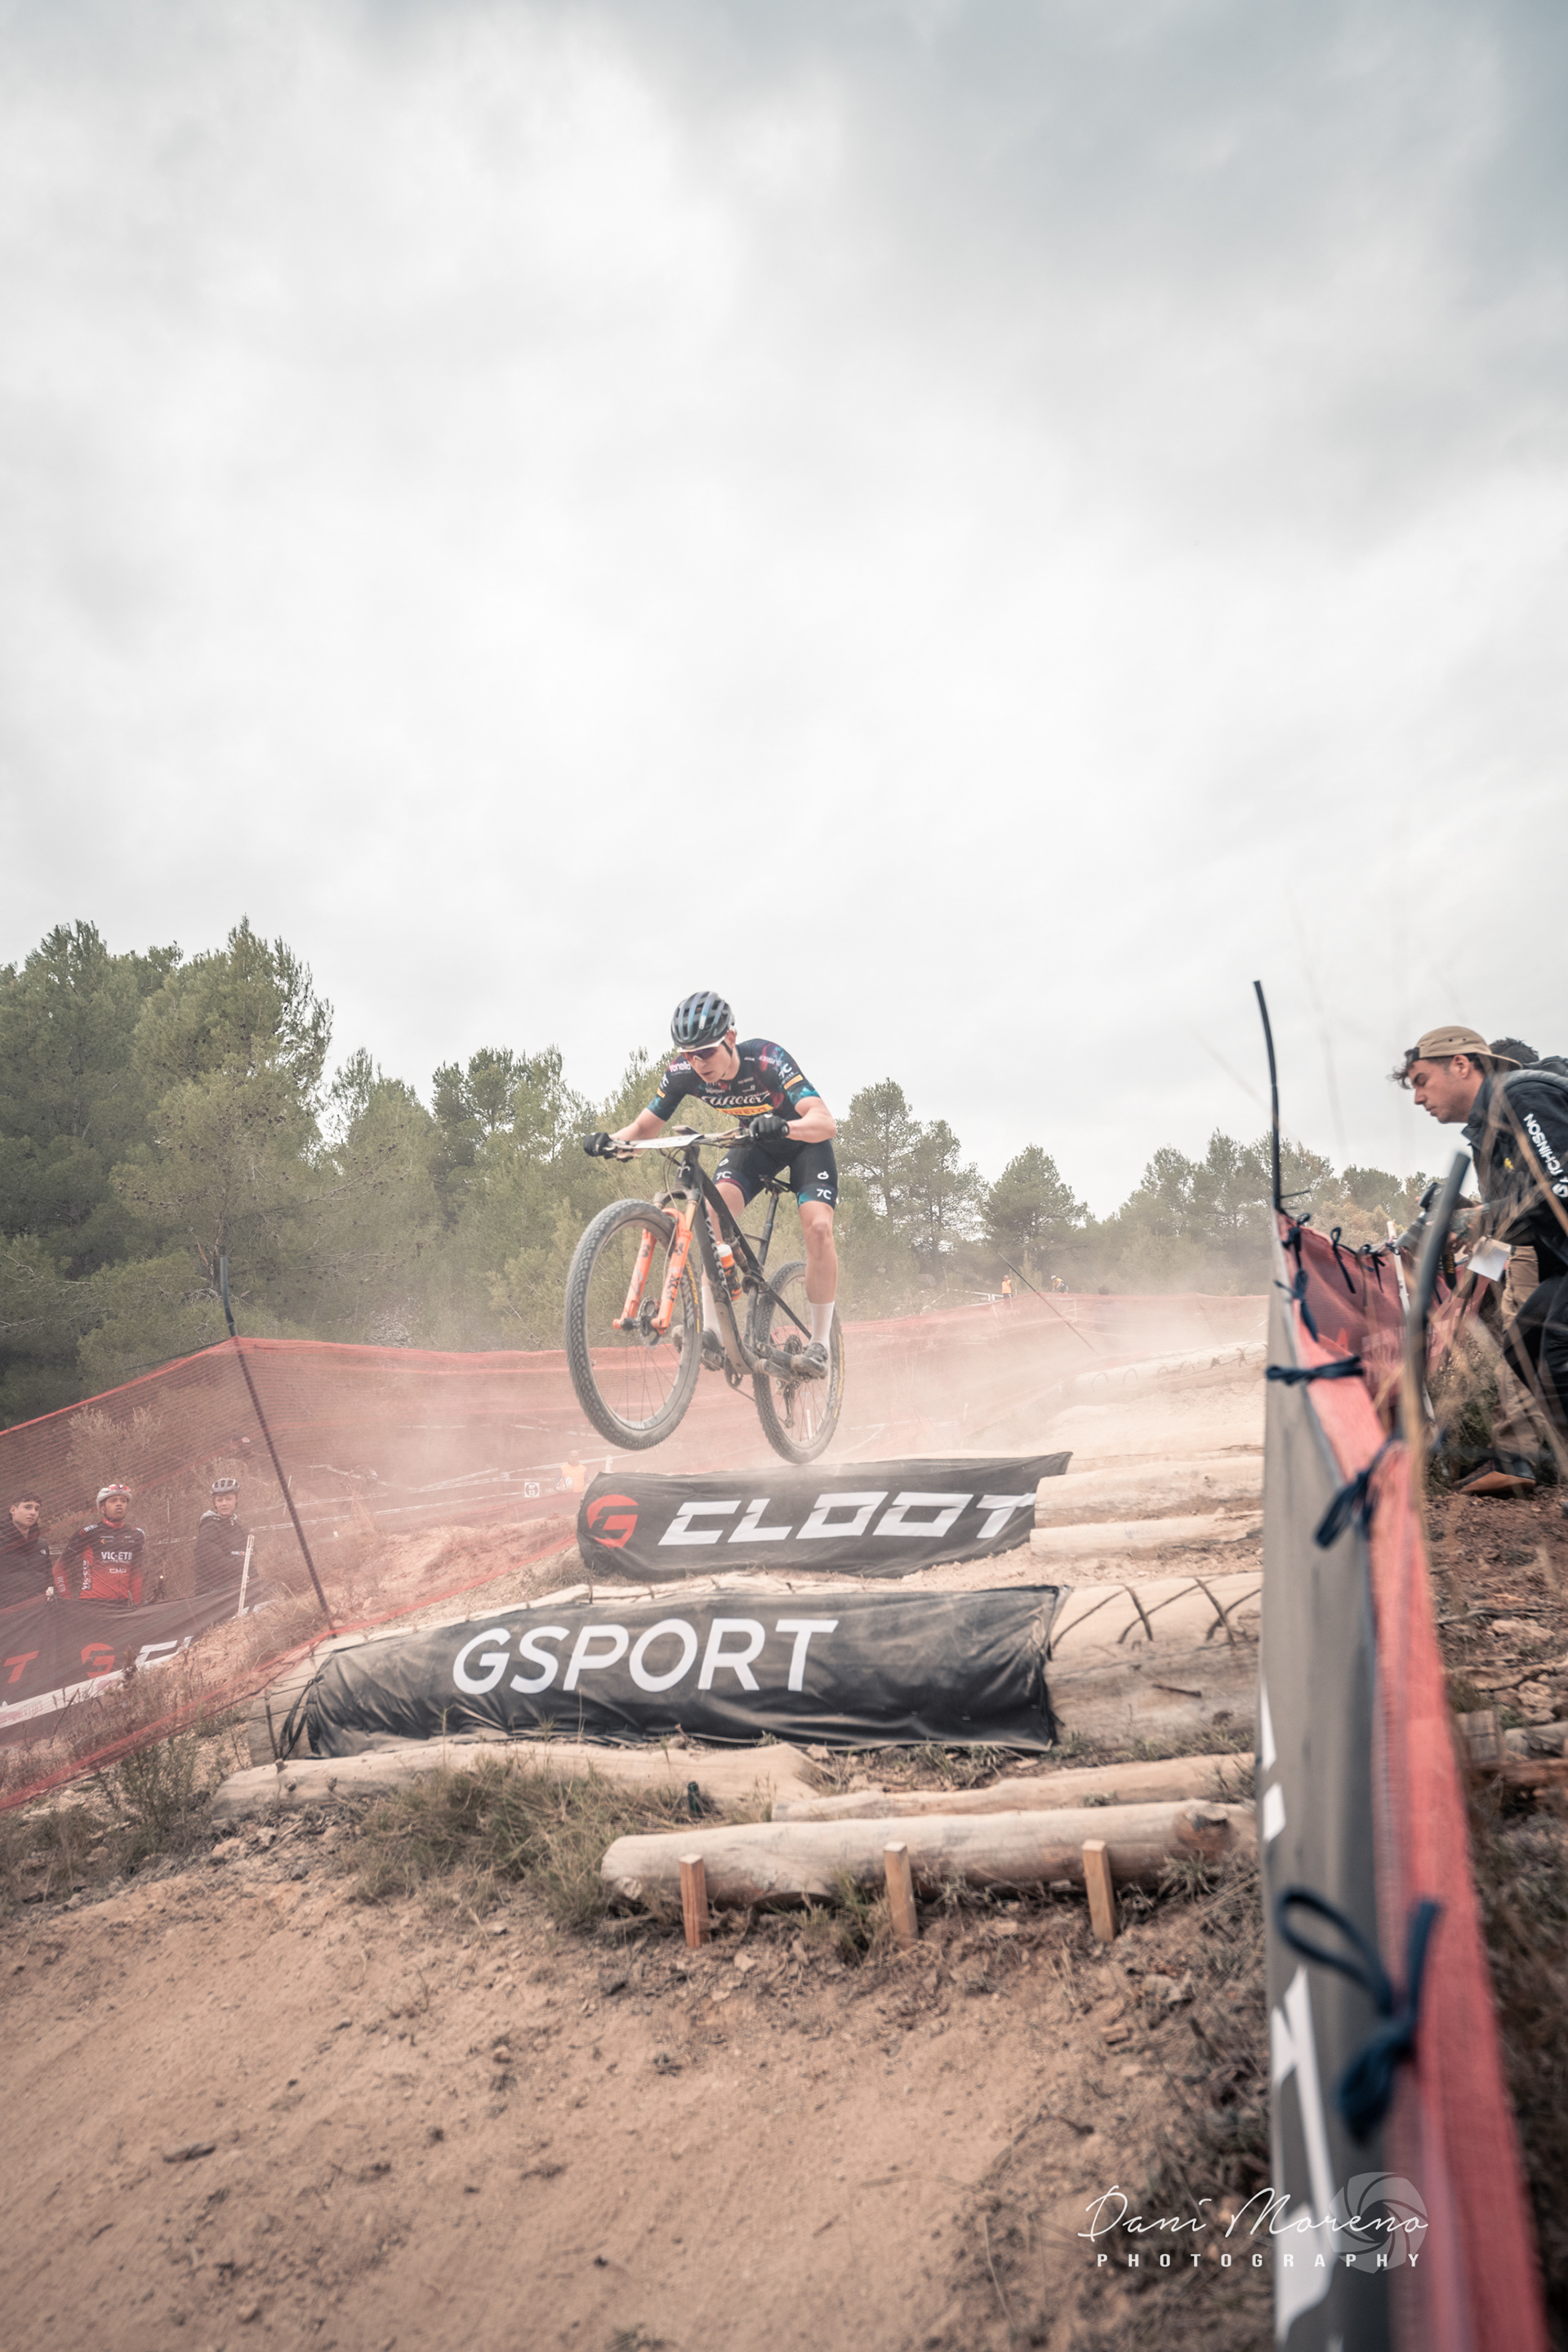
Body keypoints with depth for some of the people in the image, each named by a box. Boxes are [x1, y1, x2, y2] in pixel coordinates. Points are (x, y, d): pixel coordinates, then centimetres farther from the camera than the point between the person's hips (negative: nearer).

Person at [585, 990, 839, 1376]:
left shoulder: (766, 1059, -36)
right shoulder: (684, 1073, -23)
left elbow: (826, 1123, -46)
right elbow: (644, 1127, -14)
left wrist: (782, 1126, -65)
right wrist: (611, 1141, -36)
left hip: (805, 1140, -4)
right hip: (754, 1142, 4)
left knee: (818, 1228, -25)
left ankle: (820, 1344, -8)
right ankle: (711, 1332, -19)